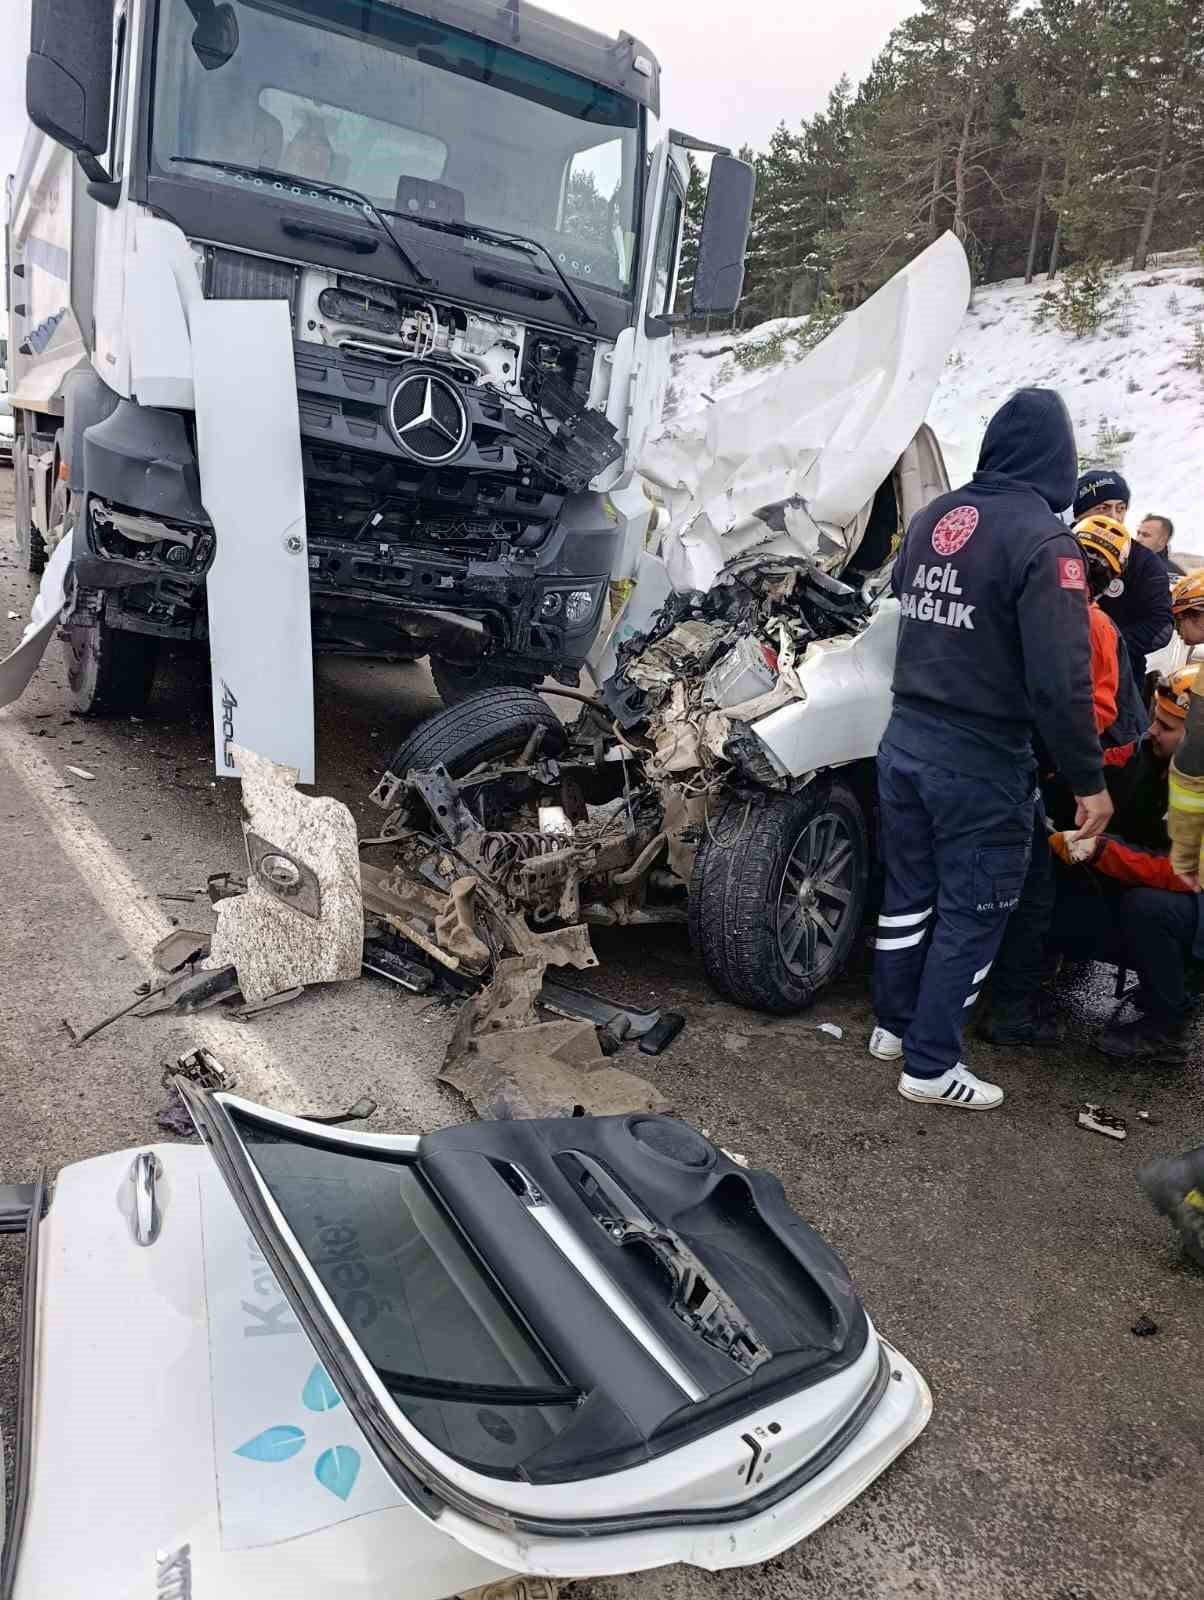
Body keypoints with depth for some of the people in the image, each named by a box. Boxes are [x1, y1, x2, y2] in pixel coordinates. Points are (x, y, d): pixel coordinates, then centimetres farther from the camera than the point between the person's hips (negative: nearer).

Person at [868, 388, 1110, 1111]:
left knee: (908, 893, 19)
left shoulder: (932, 518, 4)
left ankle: (894, 1024, 33)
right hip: (980, 763, -7)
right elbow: (1061, 682, -21)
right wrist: (1090, 780, -12)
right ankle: (932, 1066, 16)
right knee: (971, 915, 7)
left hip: (905, 740, 7)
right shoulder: (1043, 541, -18)